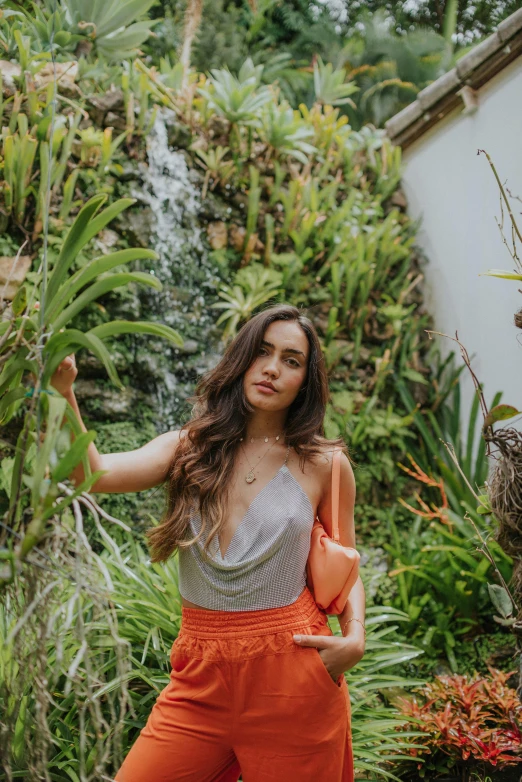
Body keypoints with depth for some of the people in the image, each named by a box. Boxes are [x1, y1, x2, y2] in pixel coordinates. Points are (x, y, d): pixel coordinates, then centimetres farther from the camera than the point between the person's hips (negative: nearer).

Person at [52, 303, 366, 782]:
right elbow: (95, 473, -14)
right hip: (202, 677, 2)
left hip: (293, 679, -1)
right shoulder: (189, 449, 2)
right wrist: (64, 394, -29)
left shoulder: (324, 465, -1)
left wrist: (355, 637, -9)